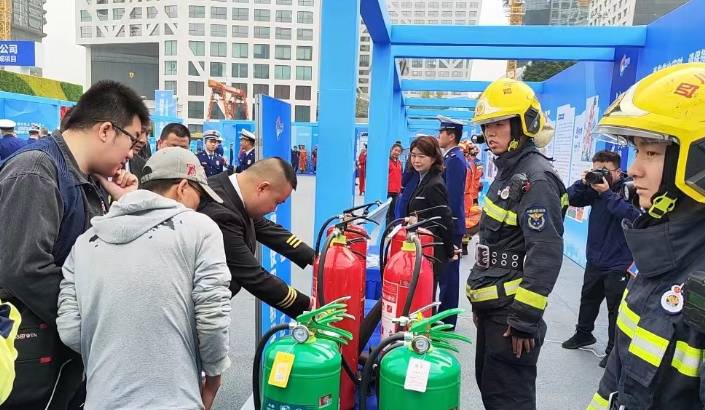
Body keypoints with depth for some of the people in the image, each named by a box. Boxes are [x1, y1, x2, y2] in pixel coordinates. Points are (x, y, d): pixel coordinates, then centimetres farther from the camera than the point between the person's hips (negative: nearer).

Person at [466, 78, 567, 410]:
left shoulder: (536, 178, -18)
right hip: (492, 305, 10)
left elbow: (546, 254, -25)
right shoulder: (507, 171, 13)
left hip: (511, 309, -10)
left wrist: (525, 315, -24)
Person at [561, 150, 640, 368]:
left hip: (618, 263, -6)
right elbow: (571, 199, 1)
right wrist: (583, 183, -15)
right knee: (588, 298, 22)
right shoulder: (596, 187, 0)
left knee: (615, 308, 5)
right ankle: (583, 334, 41)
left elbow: (633, 215, -31)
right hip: (595, 258, 7)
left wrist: (607, 193, -29)